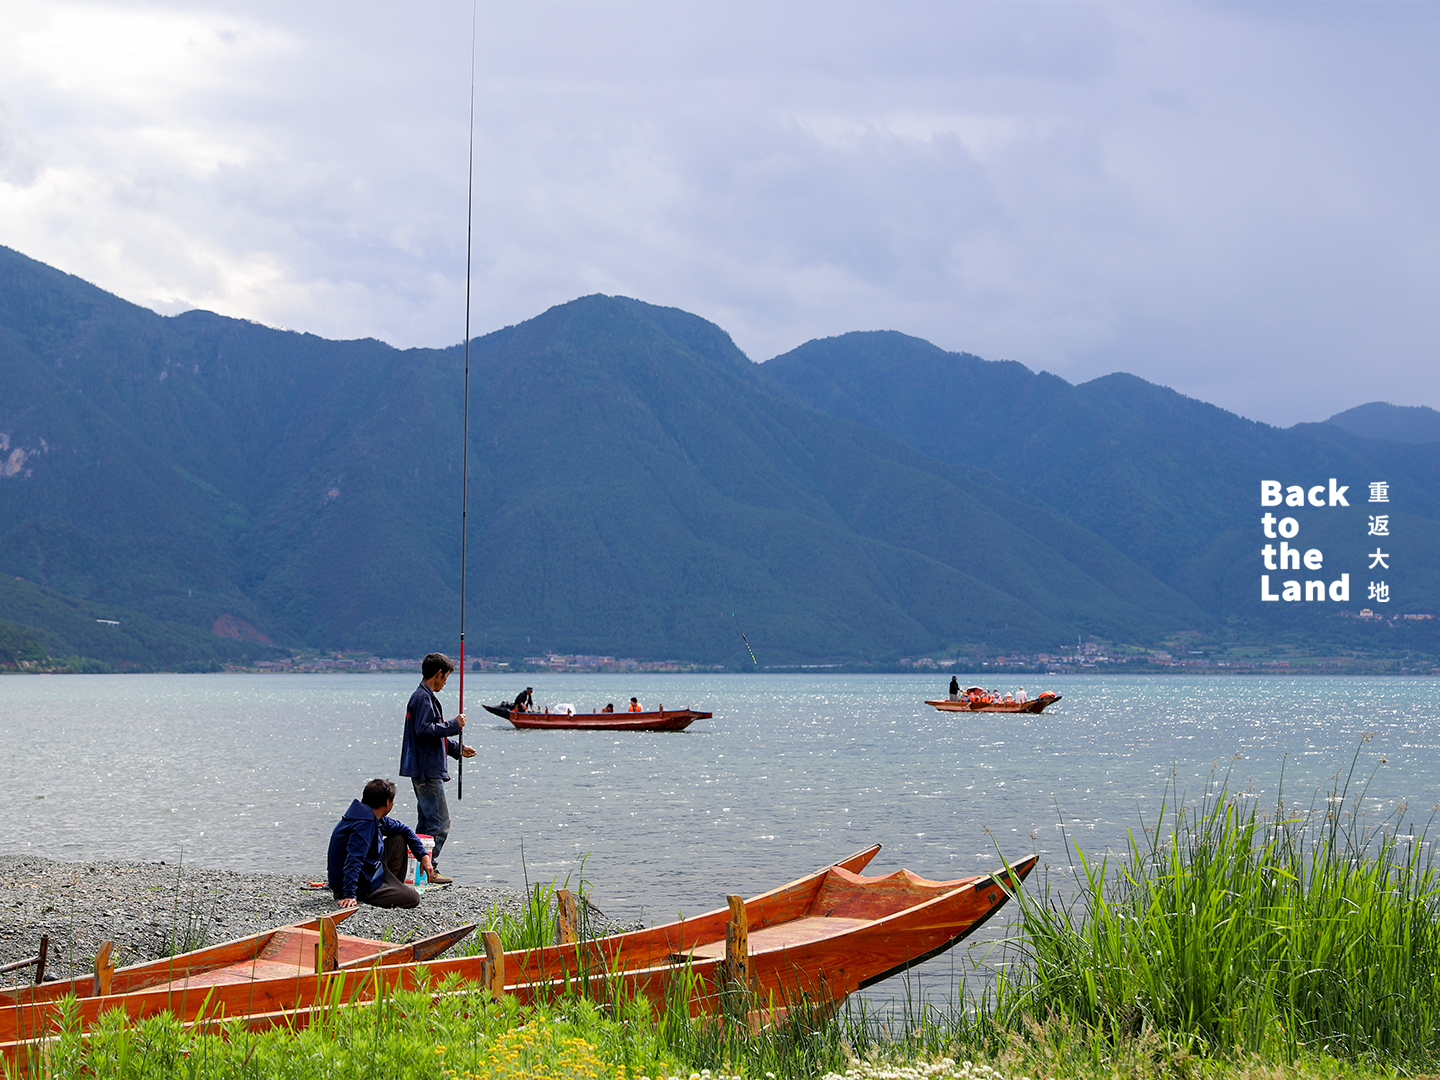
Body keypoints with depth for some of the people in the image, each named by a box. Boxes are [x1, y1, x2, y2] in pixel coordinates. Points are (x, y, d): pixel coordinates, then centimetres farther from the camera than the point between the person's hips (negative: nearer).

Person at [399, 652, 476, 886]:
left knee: (427, 821, 14)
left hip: (426, 772, 11)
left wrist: (457, 749, 30)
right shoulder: (423, 698, -14)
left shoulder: (425, 697, 19)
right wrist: (454, 725, -17)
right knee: (439, 822, -10)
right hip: (427, 772, -11)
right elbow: (424, 731, -25)